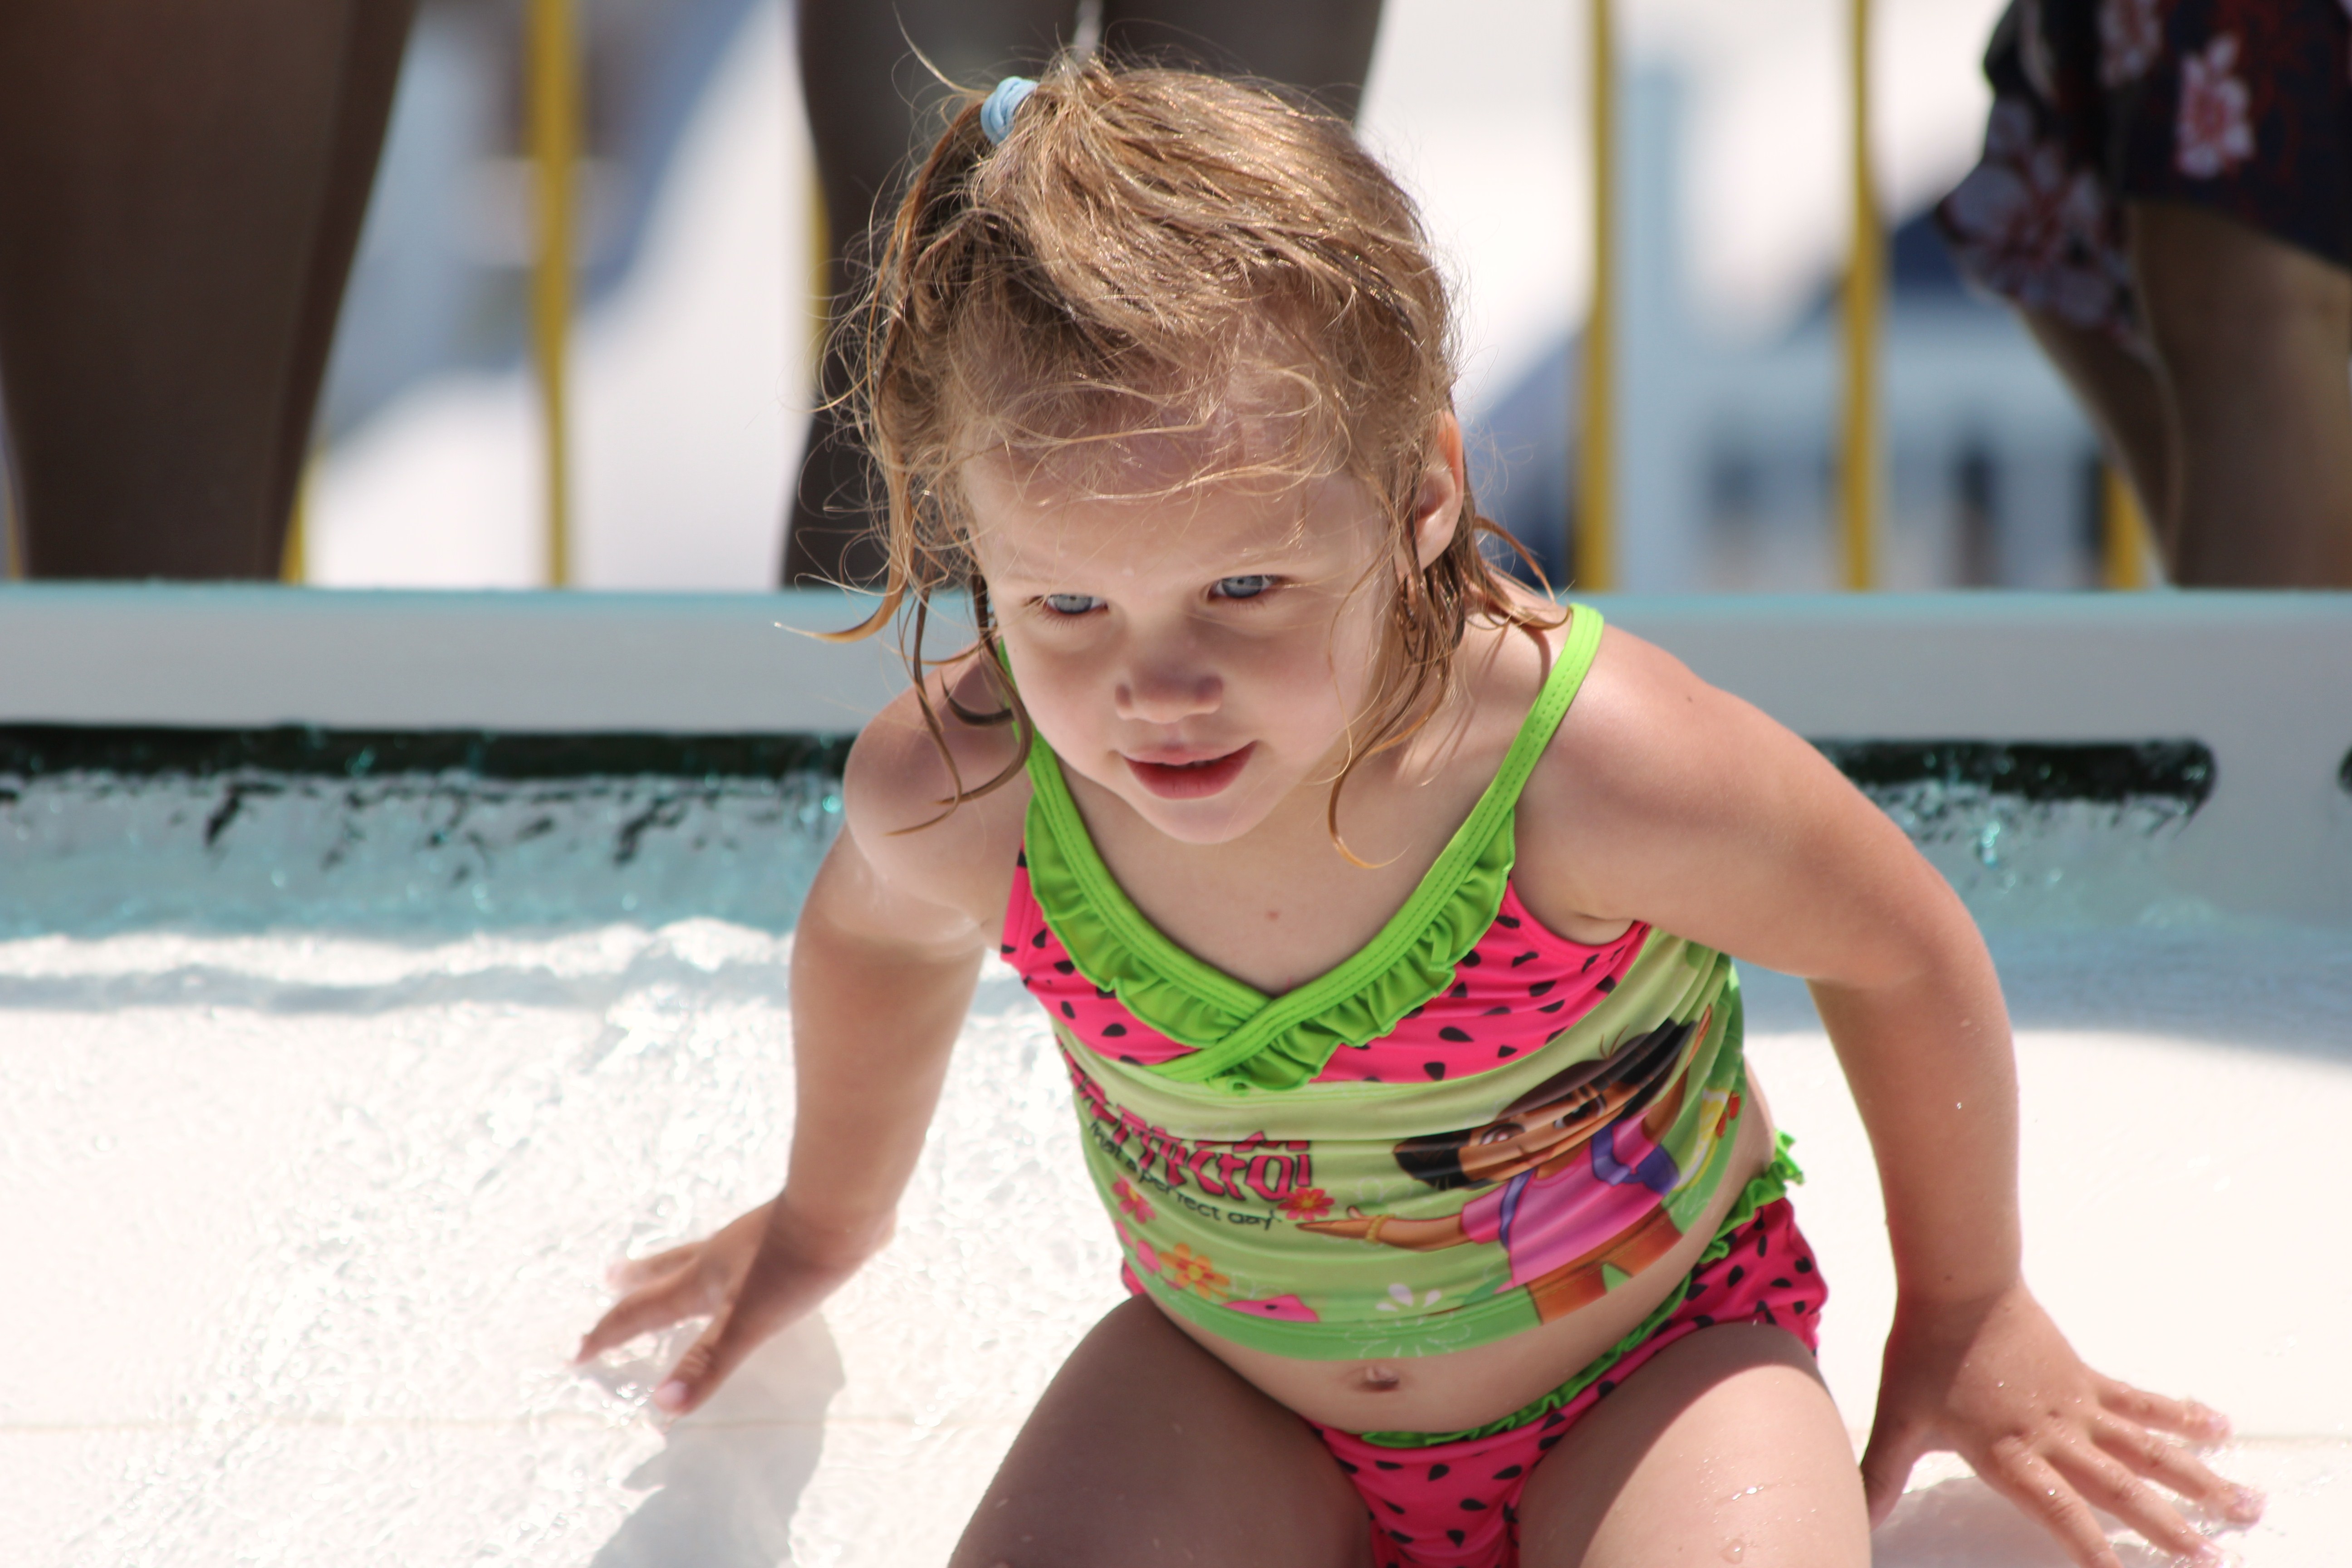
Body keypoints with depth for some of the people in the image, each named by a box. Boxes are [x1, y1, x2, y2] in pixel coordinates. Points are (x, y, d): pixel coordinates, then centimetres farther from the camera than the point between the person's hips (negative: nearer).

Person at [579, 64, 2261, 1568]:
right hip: (1227, 1390, 3)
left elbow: (1906, 955, -12)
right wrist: (830, 1213, 24)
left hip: (1646, 1369, -2)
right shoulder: (953, 796, -25)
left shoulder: (1590, 763, -34)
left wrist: (1967, 1310, 4)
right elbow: (875, 936, 4)